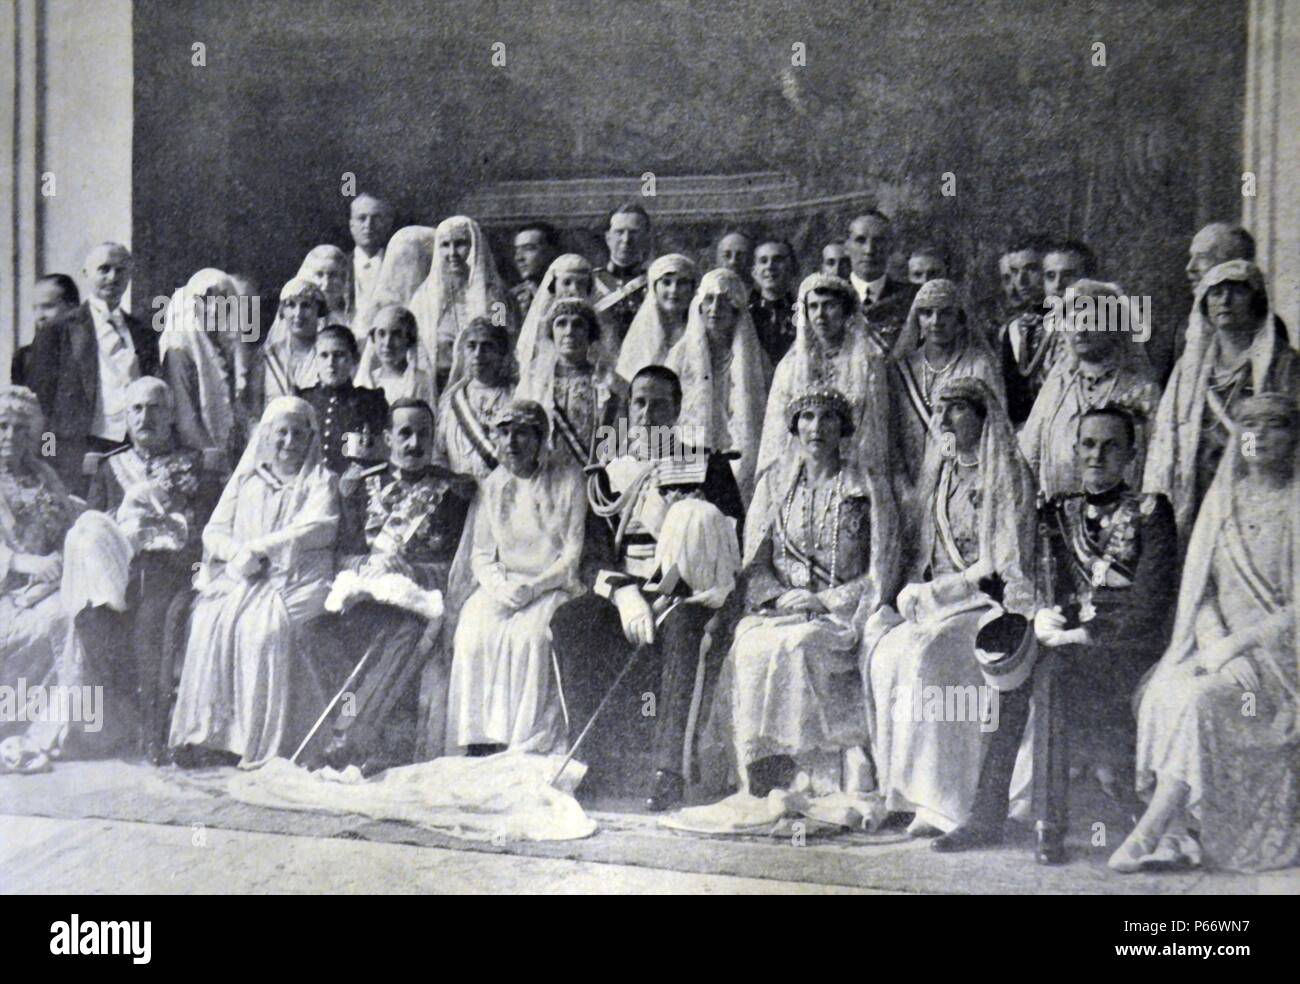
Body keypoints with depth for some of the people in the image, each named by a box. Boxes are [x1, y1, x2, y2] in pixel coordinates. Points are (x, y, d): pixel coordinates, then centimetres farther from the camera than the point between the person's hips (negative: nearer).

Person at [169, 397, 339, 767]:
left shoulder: (321, 481, 13)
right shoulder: (245, 479, 23)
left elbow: (318, 529, -6)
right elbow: (213, 531, 15)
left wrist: (257, 547, -12)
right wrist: (239, 553, -9)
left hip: (293, 582, -3)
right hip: (239, 579, 3)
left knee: (267, 627, -32)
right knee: (211, 622, -26)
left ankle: (263, 742, -30)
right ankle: (208, 736, -24)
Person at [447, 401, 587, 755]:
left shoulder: (568, 481, 0)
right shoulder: (493, 486, 13)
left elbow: (574, 556, -4)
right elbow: (482, 555, 11)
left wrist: (532, 588, -17)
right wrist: (500, 586, -10)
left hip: (553, 587, -4)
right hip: (502, 586, 4)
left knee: (531, 633, -32)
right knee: (474, 629, -25)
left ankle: (531, 746, -29)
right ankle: (481, 741, -23)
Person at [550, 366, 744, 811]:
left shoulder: (708, 467, 8)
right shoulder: (608, 473, 17)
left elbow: (731, 548, -2)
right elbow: (596, 552, 9)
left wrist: (668, 596, -16)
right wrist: (627, 598, -12)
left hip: (687, 597, -3)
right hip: (625, 593, 3)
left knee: (683, 625, -37)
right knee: (569, 619, -26)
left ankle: (669, 769, -42)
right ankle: (595, 760, -27)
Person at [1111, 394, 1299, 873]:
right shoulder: (1223, 499, 14)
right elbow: (1199, 587, 9)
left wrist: (1235, 645, -16)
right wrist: (1216, 643, -9)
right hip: (1220, 642, 5)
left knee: (1200, 698, -31)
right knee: (1163, 692, -26)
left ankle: (1150, 830, -30)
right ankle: (1180, 830, -24)